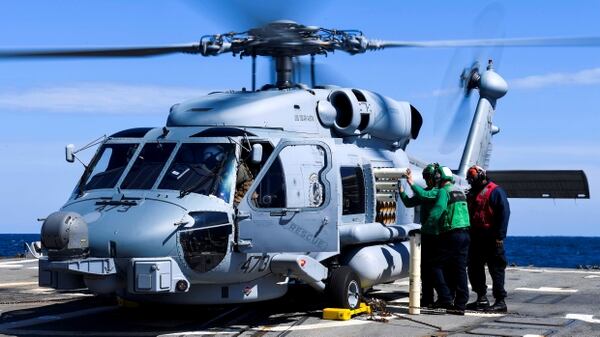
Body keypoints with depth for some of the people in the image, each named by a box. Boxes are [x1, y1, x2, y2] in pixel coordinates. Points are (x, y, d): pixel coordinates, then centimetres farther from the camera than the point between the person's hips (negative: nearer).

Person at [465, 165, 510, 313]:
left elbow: (504, 213, -13)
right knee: (474, 268, 11)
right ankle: (481, 298, 22)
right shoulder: (471, 193, 18)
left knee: (496, 269, -6)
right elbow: (467, 213, 22)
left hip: (491, 238, -8)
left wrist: (499, 236, -18)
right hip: (476, 238, 8)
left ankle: (500, 302, -4)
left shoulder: (495, 191, -6)